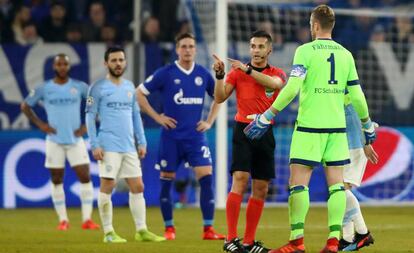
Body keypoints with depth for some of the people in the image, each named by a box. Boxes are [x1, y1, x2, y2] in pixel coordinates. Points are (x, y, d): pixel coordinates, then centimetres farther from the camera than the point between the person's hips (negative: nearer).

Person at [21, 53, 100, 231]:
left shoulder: (79, 87, 1)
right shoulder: (44, 88, 0)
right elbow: (25, 106, 11)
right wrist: (40, 124, 0)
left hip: (75, 140, 0)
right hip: (54, 141, 0)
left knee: (85, 177, -8)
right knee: (57, 180, 3)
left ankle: (87, 219, -4)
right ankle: (63, 220, 12)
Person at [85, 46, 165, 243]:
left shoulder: (129, 87, 15)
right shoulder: (98, 87, -2)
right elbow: (90, 116, -4)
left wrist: (141, 142, 13)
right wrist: (94, 145, -12)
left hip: (129, 146, 6)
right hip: (109, 146, -6)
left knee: (137, 187, 4)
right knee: (107, 186, -5)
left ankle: (141, 230, 9)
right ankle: (108, 232, 1)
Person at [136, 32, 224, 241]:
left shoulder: (203, 74, 5)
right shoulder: (166, 73, -4)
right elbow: (139, 93, 0)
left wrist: (209, 121, 9)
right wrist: (157, 117, -4)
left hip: (196, 136, 2)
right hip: (171, 136, -2)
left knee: (206, 178, -11)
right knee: (166, 181, 3)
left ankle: (208, 229, -7)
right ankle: (169, 229, 16)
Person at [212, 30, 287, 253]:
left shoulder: (277, 74, 8)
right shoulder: (238, 72, 4)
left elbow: (274, 83, -17)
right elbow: (220, 97, -3)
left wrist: (248, 69, -26)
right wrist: (219, 75, -18)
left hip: (265, 133, 4)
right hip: (243, 130, -4)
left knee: (261, 189, 5)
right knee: (240, 180, -18)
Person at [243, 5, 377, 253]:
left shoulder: (306, 51, -5)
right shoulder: (345, 54, 8)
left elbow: (292, 88, -15)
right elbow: (356, 95, 9)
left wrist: (267, 116, -9)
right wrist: (368, 124, 23)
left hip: (310, 126, -4)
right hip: (337, 127, 4)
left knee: (298, 182, -2)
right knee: (336, 183, 4)